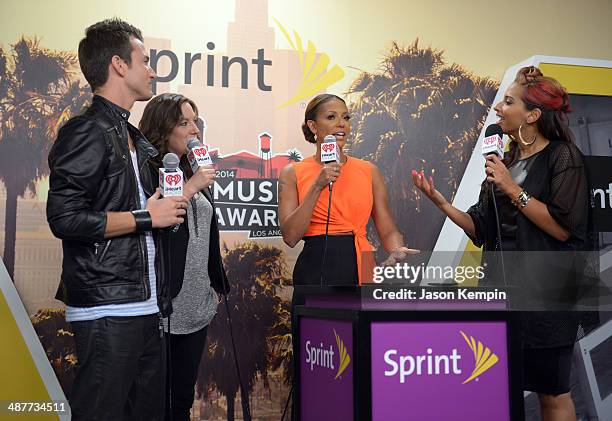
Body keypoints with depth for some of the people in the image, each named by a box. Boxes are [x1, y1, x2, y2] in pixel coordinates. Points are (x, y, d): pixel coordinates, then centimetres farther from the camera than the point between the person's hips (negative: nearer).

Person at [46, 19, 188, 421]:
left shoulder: (134, 138, 18)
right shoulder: (86, 132, -11)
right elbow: (66, 218, -21)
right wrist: (148, 217, -14)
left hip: (146, 307, 9)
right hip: (107, 309, -9)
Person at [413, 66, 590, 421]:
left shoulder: (563, 156, -7)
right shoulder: (505, 160, 12)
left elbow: (563, 228, -18)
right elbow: (481, 229, 11)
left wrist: (512, 189, -16)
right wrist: (440, 202, -1)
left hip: (544, 290, -6)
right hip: (501, 284, 7)